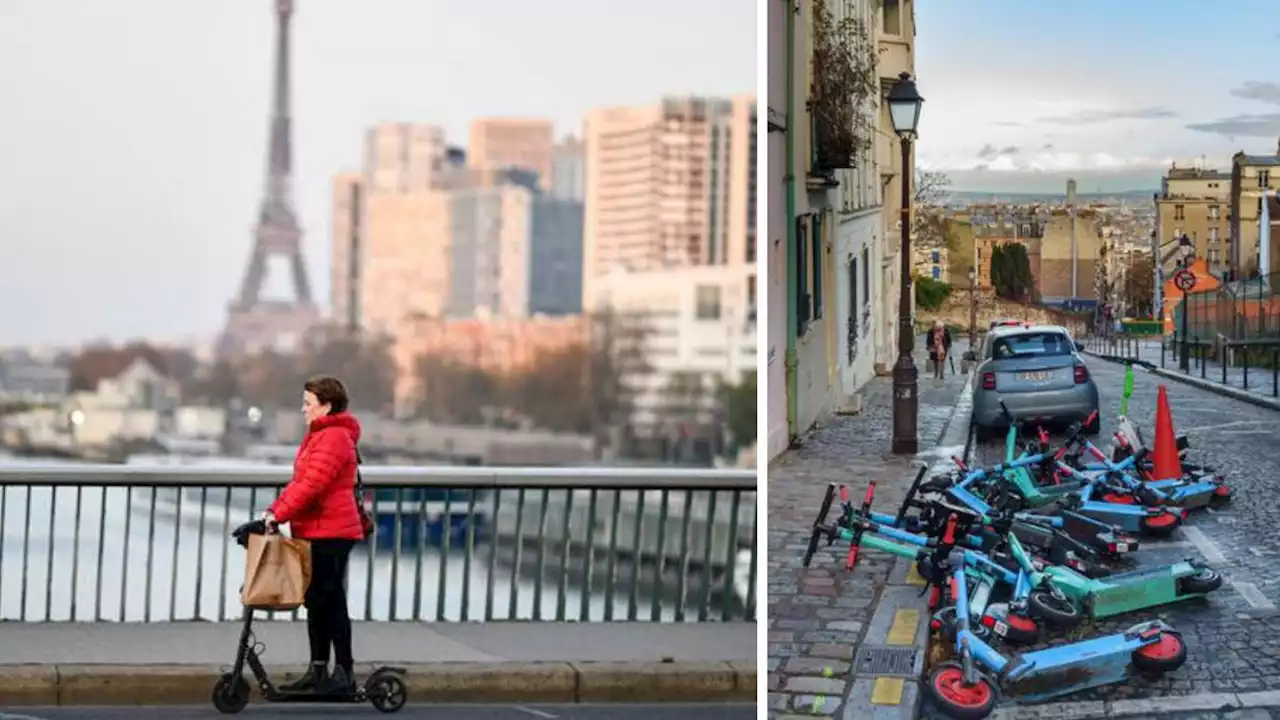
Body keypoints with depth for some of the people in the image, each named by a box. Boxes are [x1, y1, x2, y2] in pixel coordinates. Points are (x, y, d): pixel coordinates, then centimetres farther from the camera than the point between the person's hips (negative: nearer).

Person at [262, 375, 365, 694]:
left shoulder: (334, 437, -15)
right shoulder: (319, 435, 19)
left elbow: (312, 484, -24)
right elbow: (300, 480, 18)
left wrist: (279, 513, -23)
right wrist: (274, 510, 6)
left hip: (330, 532, -10)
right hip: (315, 531, 10)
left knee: (331, 601, -5)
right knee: (315, 600, 13)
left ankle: (344, 672, 1)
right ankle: (317, 670, 19)